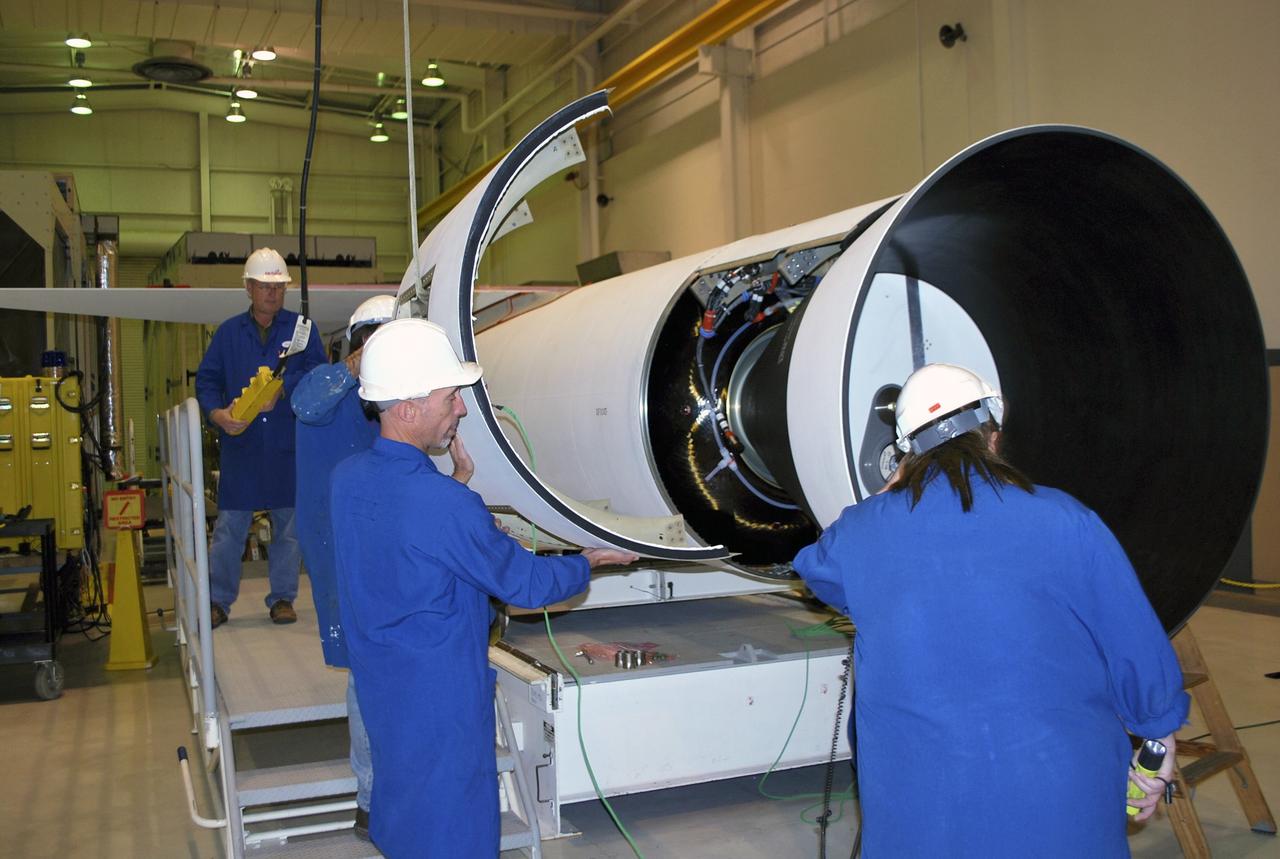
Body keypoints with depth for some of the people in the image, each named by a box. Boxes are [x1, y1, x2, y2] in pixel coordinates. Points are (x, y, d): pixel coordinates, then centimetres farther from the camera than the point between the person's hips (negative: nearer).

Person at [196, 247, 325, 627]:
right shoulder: (229, 332, 11)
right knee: (229, 526, 1)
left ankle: (282, 598, 19)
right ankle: (218, 600, 12)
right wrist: (217, 413, -12)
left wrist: (281, 388, -20)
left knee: (288, 524, 7)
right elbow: (206, 380, 7)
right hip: (240, 444, 1)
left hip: (289, 446, 0)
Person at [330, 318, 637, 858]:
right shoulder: (445, 507, -29)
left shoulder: (347, 479, -4)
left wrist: (457, 481, 11)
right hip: (440, 699, -8)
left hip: (380, 689, 8)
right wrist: (589, 562, 0)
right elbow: (525, 583, -16)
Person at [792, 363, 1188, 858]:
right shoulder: (1065, 522, -9)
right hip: (1057, 802, -1)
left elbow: (816, 568, 21)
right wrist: (1159, 745, 13)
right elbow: (1138, 651, -3)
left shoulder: (862, 531, -2)